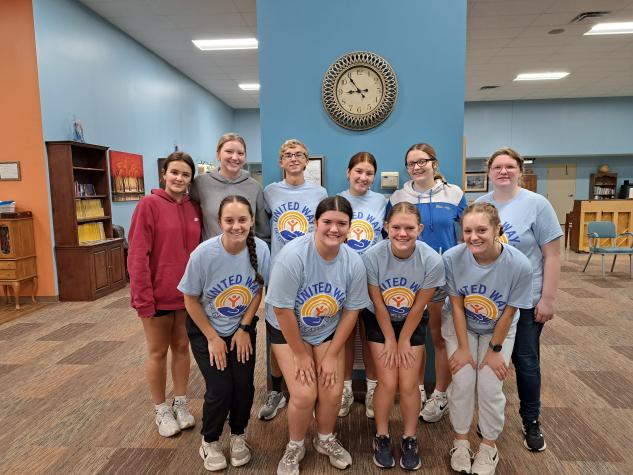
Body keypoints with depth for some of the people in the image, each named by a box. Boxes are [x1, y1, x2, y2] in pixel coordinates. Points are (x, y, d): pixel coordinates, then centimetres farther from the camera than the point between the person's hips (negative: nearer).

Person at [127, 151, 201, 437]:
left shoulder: (194, 209, 4)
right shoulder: (149, 204, -11)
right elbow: (137, 255, -14)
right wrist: (143, 298, -17)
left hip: (187, 294, 5)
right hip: (158, 295, -4)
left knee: (182, 347, 16)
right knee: (158, 352, 12)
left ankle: (180, 404, 34)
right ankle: (161, 410, 29)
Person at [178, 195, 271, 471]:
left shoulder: (261, 249, -20)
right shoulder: (204, 253, -26)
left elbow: (259, 290, -4)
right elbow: (191, 300, -13)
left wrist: (244, 328, -6)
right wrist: (212, 338, -11)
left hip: (242, 328, 2)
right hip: (205, 329, -2)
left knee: (244, 385, -4)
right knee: (220, 389, -8)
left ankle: (238, 436, 27)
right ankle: (209, 442, 23)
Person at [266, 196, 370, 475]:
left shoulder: (354, 263, -18)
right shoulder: (293, 255, -30)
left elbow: (351, 311, -7)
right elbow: (282, 310, -23)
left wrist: (332, 355, -6)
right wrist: (301, 354, -14)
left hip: (329, 331, 3)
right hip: (288, 330, -3)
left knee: (332, 392, -1)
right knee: (304, 394, -10)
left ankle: (325, 439, 32)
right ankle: (295, 447, 22)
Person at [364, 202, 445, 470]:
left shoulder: (432, 261, -27)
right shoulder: (373, 257, -29)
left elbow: (418, 307, -14)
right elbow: (378, 304, -16)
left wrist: (403, 341, -5)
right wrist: (390, 341, -8)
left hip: (412, 324, 1)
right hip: (379, 322, -1)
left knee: (409, 385, -2)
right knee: (388, 383, -5)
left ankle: (409, 440, 23)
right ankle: (382, 438, 20)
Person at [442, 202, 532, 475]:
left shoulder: (519, 265, -29)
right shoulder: (452, 258, -29)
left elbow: (509, 312, -16)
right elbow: (457, 304, -16)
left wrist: (494, 349, -8)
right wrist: (463, 347, -12)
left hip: (498, 330, 0)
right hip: (460, 325, 0)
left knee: (490, 385, -5)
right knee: (462, 380, -7)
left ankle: (489, 446, 22)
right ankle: (460, 441, 19)